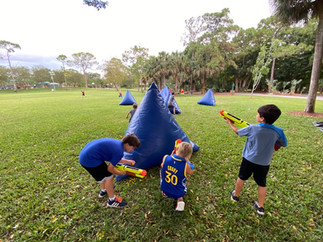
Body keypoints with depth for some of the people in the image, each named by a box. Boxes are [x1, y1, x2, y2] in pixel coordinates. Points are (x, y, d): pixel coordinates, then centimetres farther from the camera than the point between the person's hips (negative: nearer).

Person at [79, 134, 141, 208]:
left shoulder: (118, 143, 5)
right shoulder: (119, 151, -21)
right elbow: (110, 169, -10)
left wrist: (127, 161, 24)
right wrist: (121, 173, 7)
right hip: (89, 160, -10)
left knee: (104, 173, 27)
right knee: (108, 177, 1)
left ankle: (103, 191, 49)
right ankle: (112, 200, 19)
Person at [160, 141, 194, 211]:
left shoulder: (166, 158, -22)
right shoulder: (186, 165, -29)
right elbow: (191, 172, -4)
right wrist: (187, 161, -3)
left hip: (164, 189, 2)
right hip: (177, 193, -1)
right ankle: (180, 198, 9)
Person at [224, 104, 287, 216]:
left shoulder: (252, 128, -20)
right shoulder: (277, 131, -12)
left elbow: (237, 131, -4)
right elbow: (283, 144, 6)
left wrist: (229, 123, 11)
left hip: (249, 159, -2)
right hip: (264, 163, 2)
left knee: (241, 177, 18)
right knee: (262, 183, 18)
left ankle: (235, 195, 38)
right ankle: (260, 207, 32)